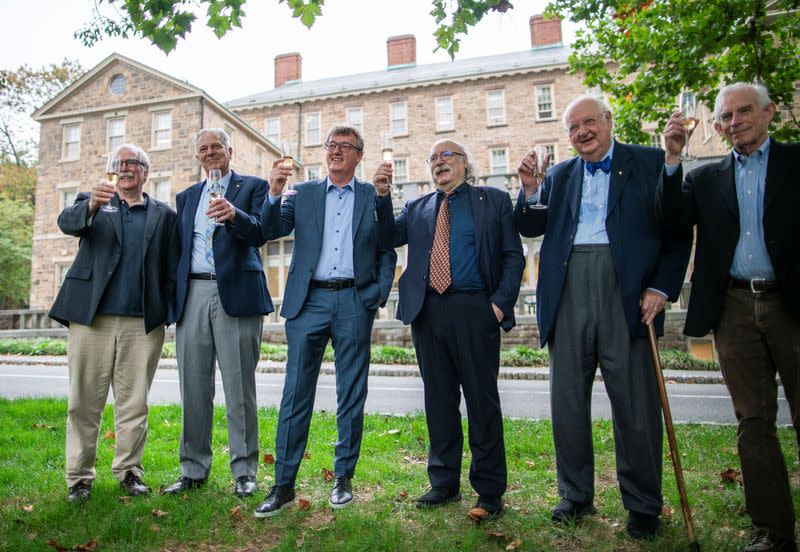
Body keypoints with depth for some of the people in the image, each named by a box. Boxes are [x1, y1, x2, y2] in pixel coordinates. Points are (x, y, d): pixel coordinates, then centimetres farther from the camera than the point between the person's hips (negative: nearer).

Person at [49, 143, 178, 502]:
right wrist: (90, 205, -32)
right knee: (84, 401, 6)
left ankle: (128, 470, 19)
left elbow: (170, 269, 8)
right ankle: (80, 476, 18)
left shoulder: (164, 214, 12)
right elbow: (67, 222, -10)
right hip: (91, 317, 0)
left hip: (143, 323, 0)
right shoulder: (92, 201, 12)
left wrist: (167, 314, -1)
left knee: (134, 403, 6)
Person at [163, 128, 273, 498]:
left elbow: (259, 234, -7)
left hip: (235, 295, -4)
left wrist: (234, 215, -27)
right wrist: (175, 296, 12)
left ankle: (244, 472, 8)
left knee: (239, 388, -2)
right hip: (192, 296, 5)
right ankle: (193, 470, 19)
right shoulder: (186, 197, 23)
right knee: (193, 388, 7)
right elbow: (179, 248, 21)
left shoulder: (253, 186, 8)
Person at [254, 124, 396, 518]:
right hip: (309, 300, 1)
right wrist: (274, 193, -12)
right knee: (295, 393, 1)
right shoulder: (303, 192, 13)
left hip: (355, 303, 0)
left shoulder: (375, 196, 10)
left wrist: (380, 294, -2)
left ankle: (343, 478, 21)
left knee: (351, 395, 6)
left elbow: (387, 251, 10)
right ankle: (283, 485, 11)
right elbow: (271, 231, 4)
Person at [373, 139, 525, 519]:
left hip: (473, 310, -3)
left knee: (482, 400, 2)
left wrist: (501, 301, -9)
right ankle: (444, 484, 24)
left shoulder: (494, 200, 9)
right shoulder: (417, 208, 19)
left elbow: (513, 255, 2)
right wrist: (382, 196, -4)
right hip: (427, 313, 4)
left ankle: (490, 490, 14)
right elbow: (389, 238, 7)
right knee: (439, 400, 11)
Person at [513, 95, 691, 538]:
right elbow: (531, 228, 11)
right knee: (567, 402, 9)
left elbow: (678, 231, 3)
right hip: (568, 294, 3)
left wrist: (661, 288, -7)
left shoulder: (650, 163, 8)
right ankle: (576, 496, 26)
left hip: (628, 293, -3)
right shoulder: (560, 174, 17)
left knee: (636, 405, 3)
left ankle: (642, 506, 22)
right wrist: (530, 188, -5)